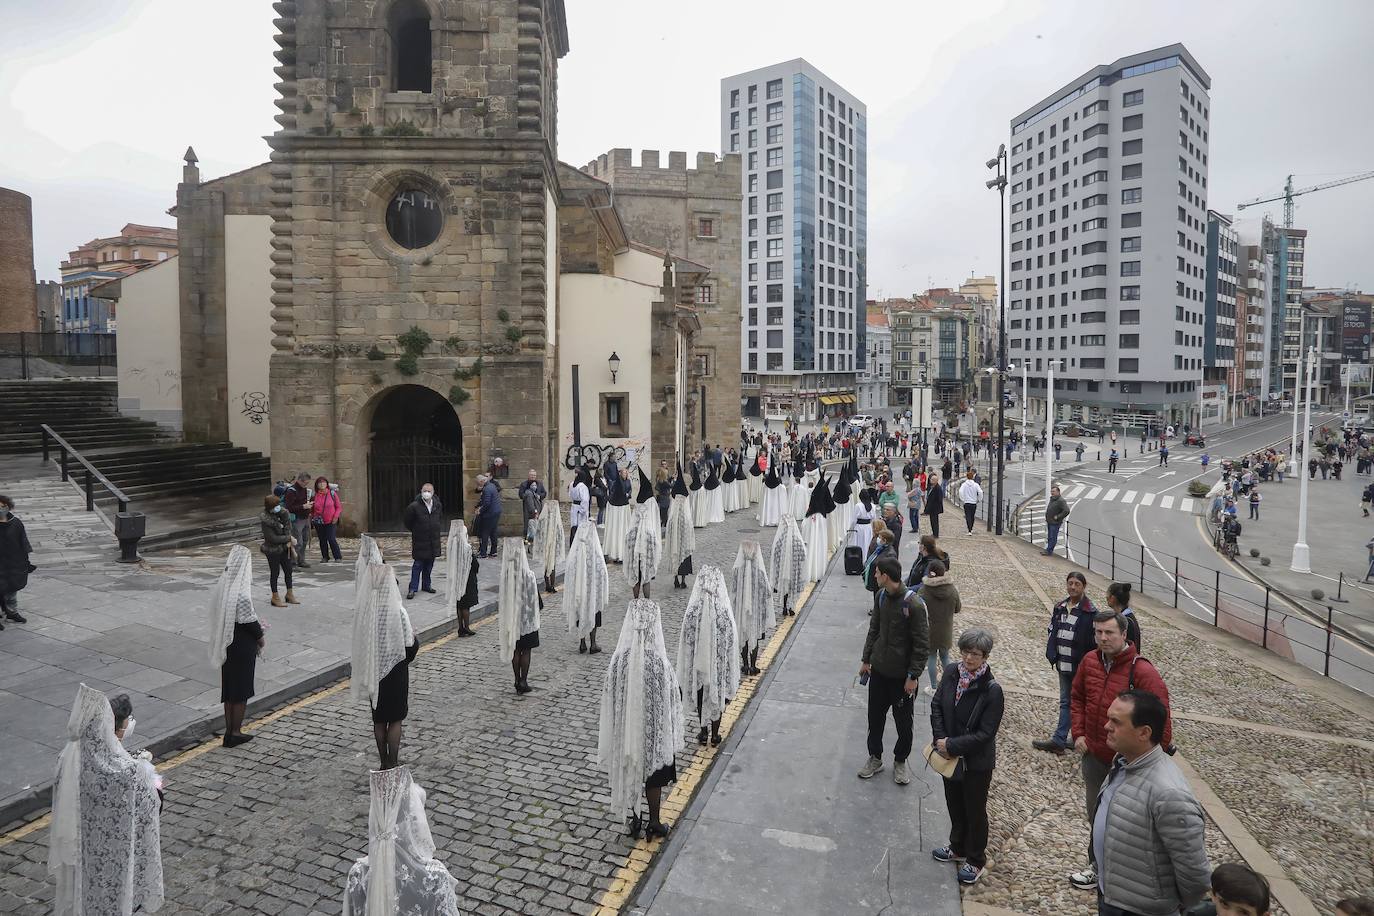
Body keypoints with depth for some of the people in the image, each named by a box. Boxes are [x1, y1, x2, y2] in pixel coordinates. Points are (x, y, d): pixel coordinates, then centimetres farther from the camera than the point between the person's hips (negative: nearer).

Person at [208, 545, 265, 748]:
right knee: (241, 689, 6)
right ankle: (235, 733, 15)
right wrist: (260, 637, -2)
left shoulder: (221, 584, -1)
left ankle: (229, 730, 25)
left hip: (226, 643, 7)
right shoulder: (241, 589, -24)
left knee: (229, 687, 16)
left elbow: (220, 614, 8)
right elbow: (248, 618, -19)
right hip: (243, 644, -7)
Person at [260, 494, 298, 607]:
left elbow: (288, 526, 5)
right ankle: (275, 598, 19)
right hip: (273, 550, -6)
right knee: (275, 573, 5)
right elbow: (273, 538, -21)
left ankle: (289, 594, 29)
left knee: (288, 570, 14)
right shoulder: (265, 520, -22)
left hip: (284, 547, 6)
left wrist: (288, 540, -8)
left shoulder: (282, 512, -5)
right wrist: (289, 538, -14)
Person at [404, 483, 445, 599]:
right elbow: (407, 522, -1)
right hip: (420, 541, -5)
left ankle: (426, 585, 25)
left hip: (434, 541, 5)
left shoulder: (438, 505, 1)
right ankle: (412, 588, 3)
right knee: (418, 565, -3)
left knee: (429, 564, 13)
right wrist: (415, 531, 4)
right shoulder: (414, 506, -14)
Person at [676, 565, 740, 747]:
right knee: (717, 697, 18)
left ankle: (703, 732, 31)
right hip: (719, 663, -1)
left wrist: (688, 670, 6)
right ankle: (715, 735, 29)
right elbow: (732, 641, -11)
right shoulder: (724, 610, -19)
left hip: (699, 662, 1)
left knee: (701, 696, 20)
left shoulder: (692, 610, -17)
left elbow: (686, 639, -8)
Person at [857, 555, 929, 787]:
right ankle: (875, 758, 35)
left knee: (904, 723, 13)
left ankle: (900, 761, 35)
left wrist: (913, 676, -16)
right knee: (875, 717, 16)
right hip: (879, 670, 6)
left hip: (902, 675, -5)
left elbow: (921, 643, -18)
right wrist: (866, 659, 12)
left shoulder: (913, 604, -23)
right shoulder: (881, 595, -3)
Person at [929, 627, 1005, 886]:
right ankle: (958, 847, 46)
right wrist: (940, 739, -12)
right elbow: (936, 705, 0)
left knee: (975, 811, 14)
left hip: (977, 761, -5)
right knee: (954, 804, 23)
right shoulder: (951, 672, -10)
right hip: (950, 756, 5)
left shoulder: (992, 690, -25)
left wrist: (952, 745, -21)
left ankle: (976, 861, 34)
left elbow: (985, 734, -22)